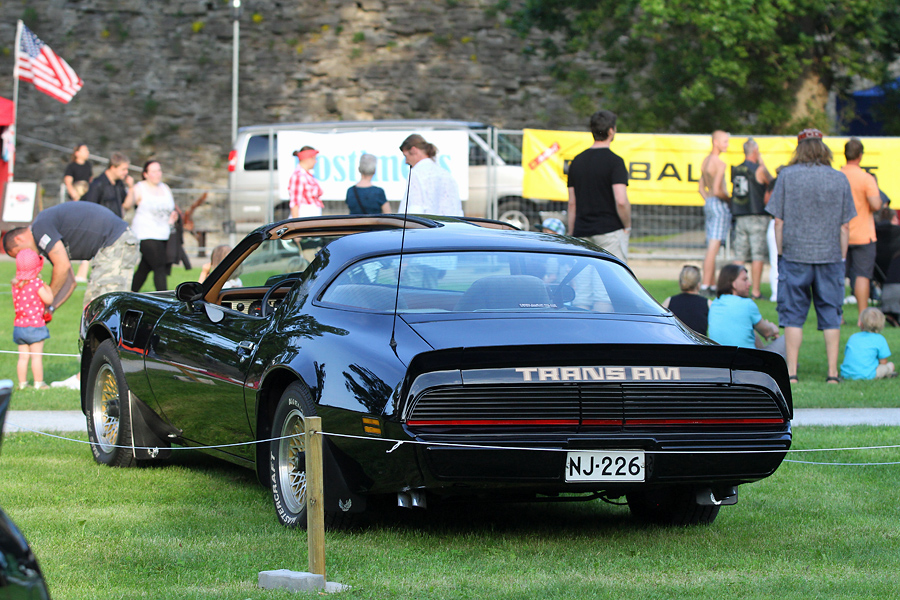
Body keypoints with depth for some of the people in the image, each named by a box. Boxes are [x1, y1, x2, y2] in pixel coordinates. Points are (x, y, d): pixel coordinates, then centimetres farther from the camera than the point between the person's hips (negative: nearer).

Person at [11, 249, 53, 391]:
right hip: (34, 325, -6)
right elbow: (48, 300, -13)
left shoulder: (16, 285, 5)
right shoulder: (36, 284, -14)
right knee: (37, 356, 0)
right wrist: (48, 289, 5)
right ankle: (39, 383, 2)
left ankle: (22, 383, 12)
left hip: (19, 325, 6)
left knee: (23, 356, 10)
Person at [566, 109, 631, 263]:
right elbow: (621, 201, -18)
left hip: (582, 233, 6)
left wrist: (571, 235, 18)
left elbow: (572, 203, 13)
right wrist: (627, 227, -3)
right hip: (609, 232, -6)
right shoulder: (614, 161, -9)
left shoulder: (577, 161, 10)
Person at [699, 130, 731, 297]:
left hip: (708, 203, 9)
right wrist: (729, 198, -5)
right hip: (719, 204, -9)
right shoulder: (720, 163, -15)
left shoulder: (705, 161, 13)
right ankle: (705, 286, -10)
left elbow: (702, 188, 20)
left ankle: (710, 285, 15)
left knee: (711, 248, 12)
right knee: (713, 247, -8)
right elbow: (717, 190, -21)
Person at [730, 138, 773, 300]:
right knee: (757, 255, -2)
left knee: (739, 256, 8)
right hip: (757, 217, -5)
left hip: (739, 218, 5)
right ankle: (755, 291, -4)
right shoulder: (759, 169, -8)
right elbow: (772, 183, 7)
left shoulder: (735, 170, 9)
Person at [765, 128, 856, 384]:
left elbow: (778, 222, -3)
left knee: (793, 314, 4)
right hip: (830, 256, 1)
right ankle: (833, 372, 5)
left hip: (795, 255, -1)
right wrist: (841, 258, 11)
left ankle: (791, 372, 2)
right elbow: (845, 227, 3)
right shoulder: (840, 179, 2)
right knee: (831, 314, 7)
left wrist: (781, 254, 5)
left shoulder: (787, 176, -3)